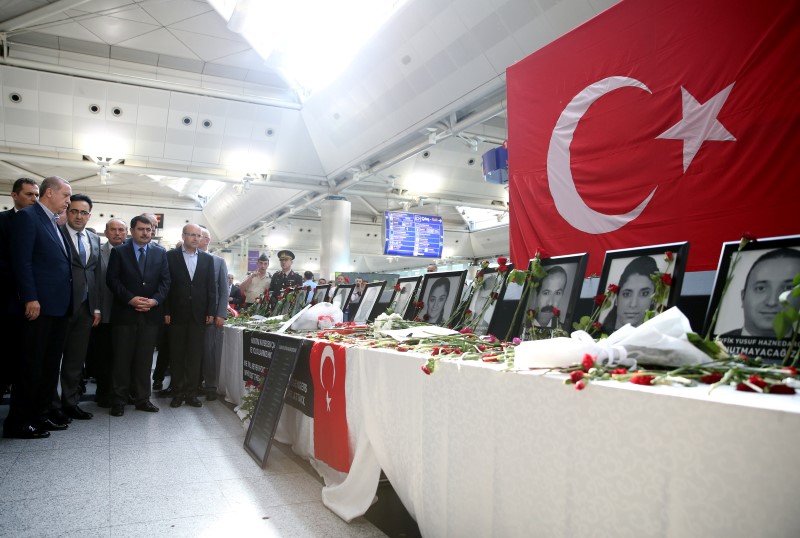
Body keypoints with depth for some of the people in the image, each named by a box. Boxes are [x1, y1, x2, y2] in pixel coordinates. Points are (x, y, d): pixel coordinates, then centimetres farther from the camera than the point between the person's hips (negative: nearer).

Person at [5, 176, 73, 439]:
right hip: (39, 305, -8)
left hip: (59, 305, 9)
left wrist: (67, 300, 10)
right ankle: (18, 421, 8)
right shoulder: (27, 216, -7)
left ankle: (41, 413, 22)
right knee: (31, 364, -2)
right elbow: (22, 261, -15)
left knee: (51, 363, 13)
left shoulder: (55, 224, 18)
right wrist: (30, 299, -19)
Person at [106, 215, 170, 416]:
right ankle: (119, 400, 10)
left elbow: (165, 280, 6)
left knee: (145, 358, 6)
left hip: (151, 313, 2)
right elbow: (112, 279, -2)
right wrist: (130, 299, -13)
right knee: (122, 358, 2)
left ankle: (142, 398, 13)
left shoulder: (160, 253, 11)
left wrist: (155, 300, -10)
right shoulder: (118, 252, 6)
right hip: (125, 313, -2)